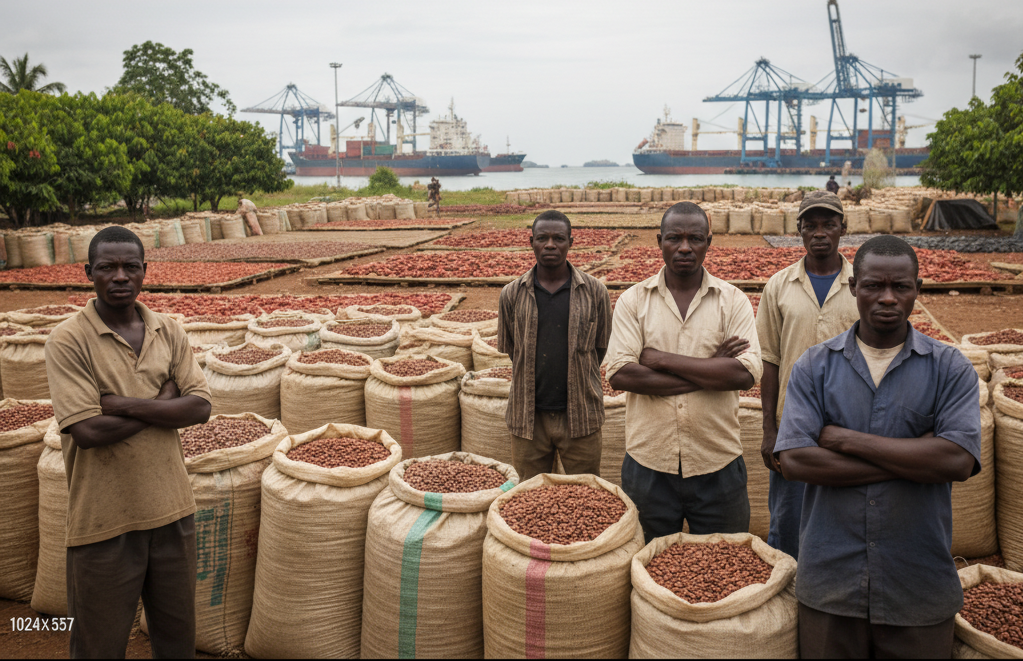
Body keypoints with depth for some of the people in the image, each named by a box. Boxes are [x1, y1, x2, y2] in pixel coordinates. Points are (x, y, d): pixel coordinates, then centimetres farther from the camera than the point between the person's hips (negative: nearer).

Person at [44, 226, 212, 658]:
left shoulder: (169, 332, 3)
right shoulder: (68, 341, -10)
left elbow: (200, 408, -7)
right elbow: (88, 431, -19)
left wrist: (123, 403, -16)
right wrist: (163, 400, -10)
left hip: (171, 509, 4)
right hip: (104, 521, -4)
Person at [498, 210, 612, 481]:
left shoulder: (594, 292, -2)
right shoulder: (512, 294, 1)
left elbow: (602, 348, 6)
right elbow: (509, 348, 10)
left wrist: (575, 378, 0)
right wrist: (537, 377, 2)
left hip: (580, 415, -1)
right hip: (528, 416, 1)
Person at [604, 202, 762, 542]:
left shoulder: (733, 301, 0)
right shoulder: (633, 301, 0)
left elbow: (746, 373, -14)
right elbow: (620, 374, -13)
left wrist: (662, 359, -15)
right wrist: (710, 371, -14)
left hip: (717, 464, 0)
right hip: (649, 463, 0)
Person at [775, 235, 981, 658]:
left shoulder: (950, 368, 0)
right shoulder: (814, 366, 0)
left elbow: (959, 461, -15)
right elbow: (793, 460, -12)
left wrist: (846, 440, -13)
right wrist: (913, 458, -13)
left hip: (919, 589, 0)